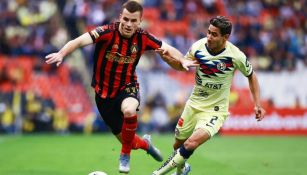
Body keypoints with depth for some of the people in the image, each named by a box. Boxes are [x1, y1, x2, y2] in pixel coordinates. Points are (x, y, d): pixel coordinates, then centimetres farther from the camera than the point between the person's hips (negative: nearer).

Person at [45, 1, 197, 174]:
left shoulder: (143, 37, -11)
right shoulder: (107, 32, -22)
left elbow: (168, 49, -2)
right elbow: (81, 40, -35)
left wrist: (182, 61, -23)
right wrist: (62, 53, -53)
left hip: (127, 87, 0)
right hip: (104, 92, 0)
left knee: (129, 110, -37)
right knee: (125, 139, 8)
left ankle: (125, 154, -11)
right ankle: (145, 143, 47)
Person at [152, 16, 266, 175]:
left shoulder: (236, 56, -19)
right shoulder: (198, 46, -11)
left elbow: (251, 75, 0)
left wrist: (257, 104, -4)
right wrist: (170, 60, -13)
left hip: (214, 111, -4)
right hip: (194, 104, 4)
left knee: (191, 143, -27)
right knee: (178, 145, 16)